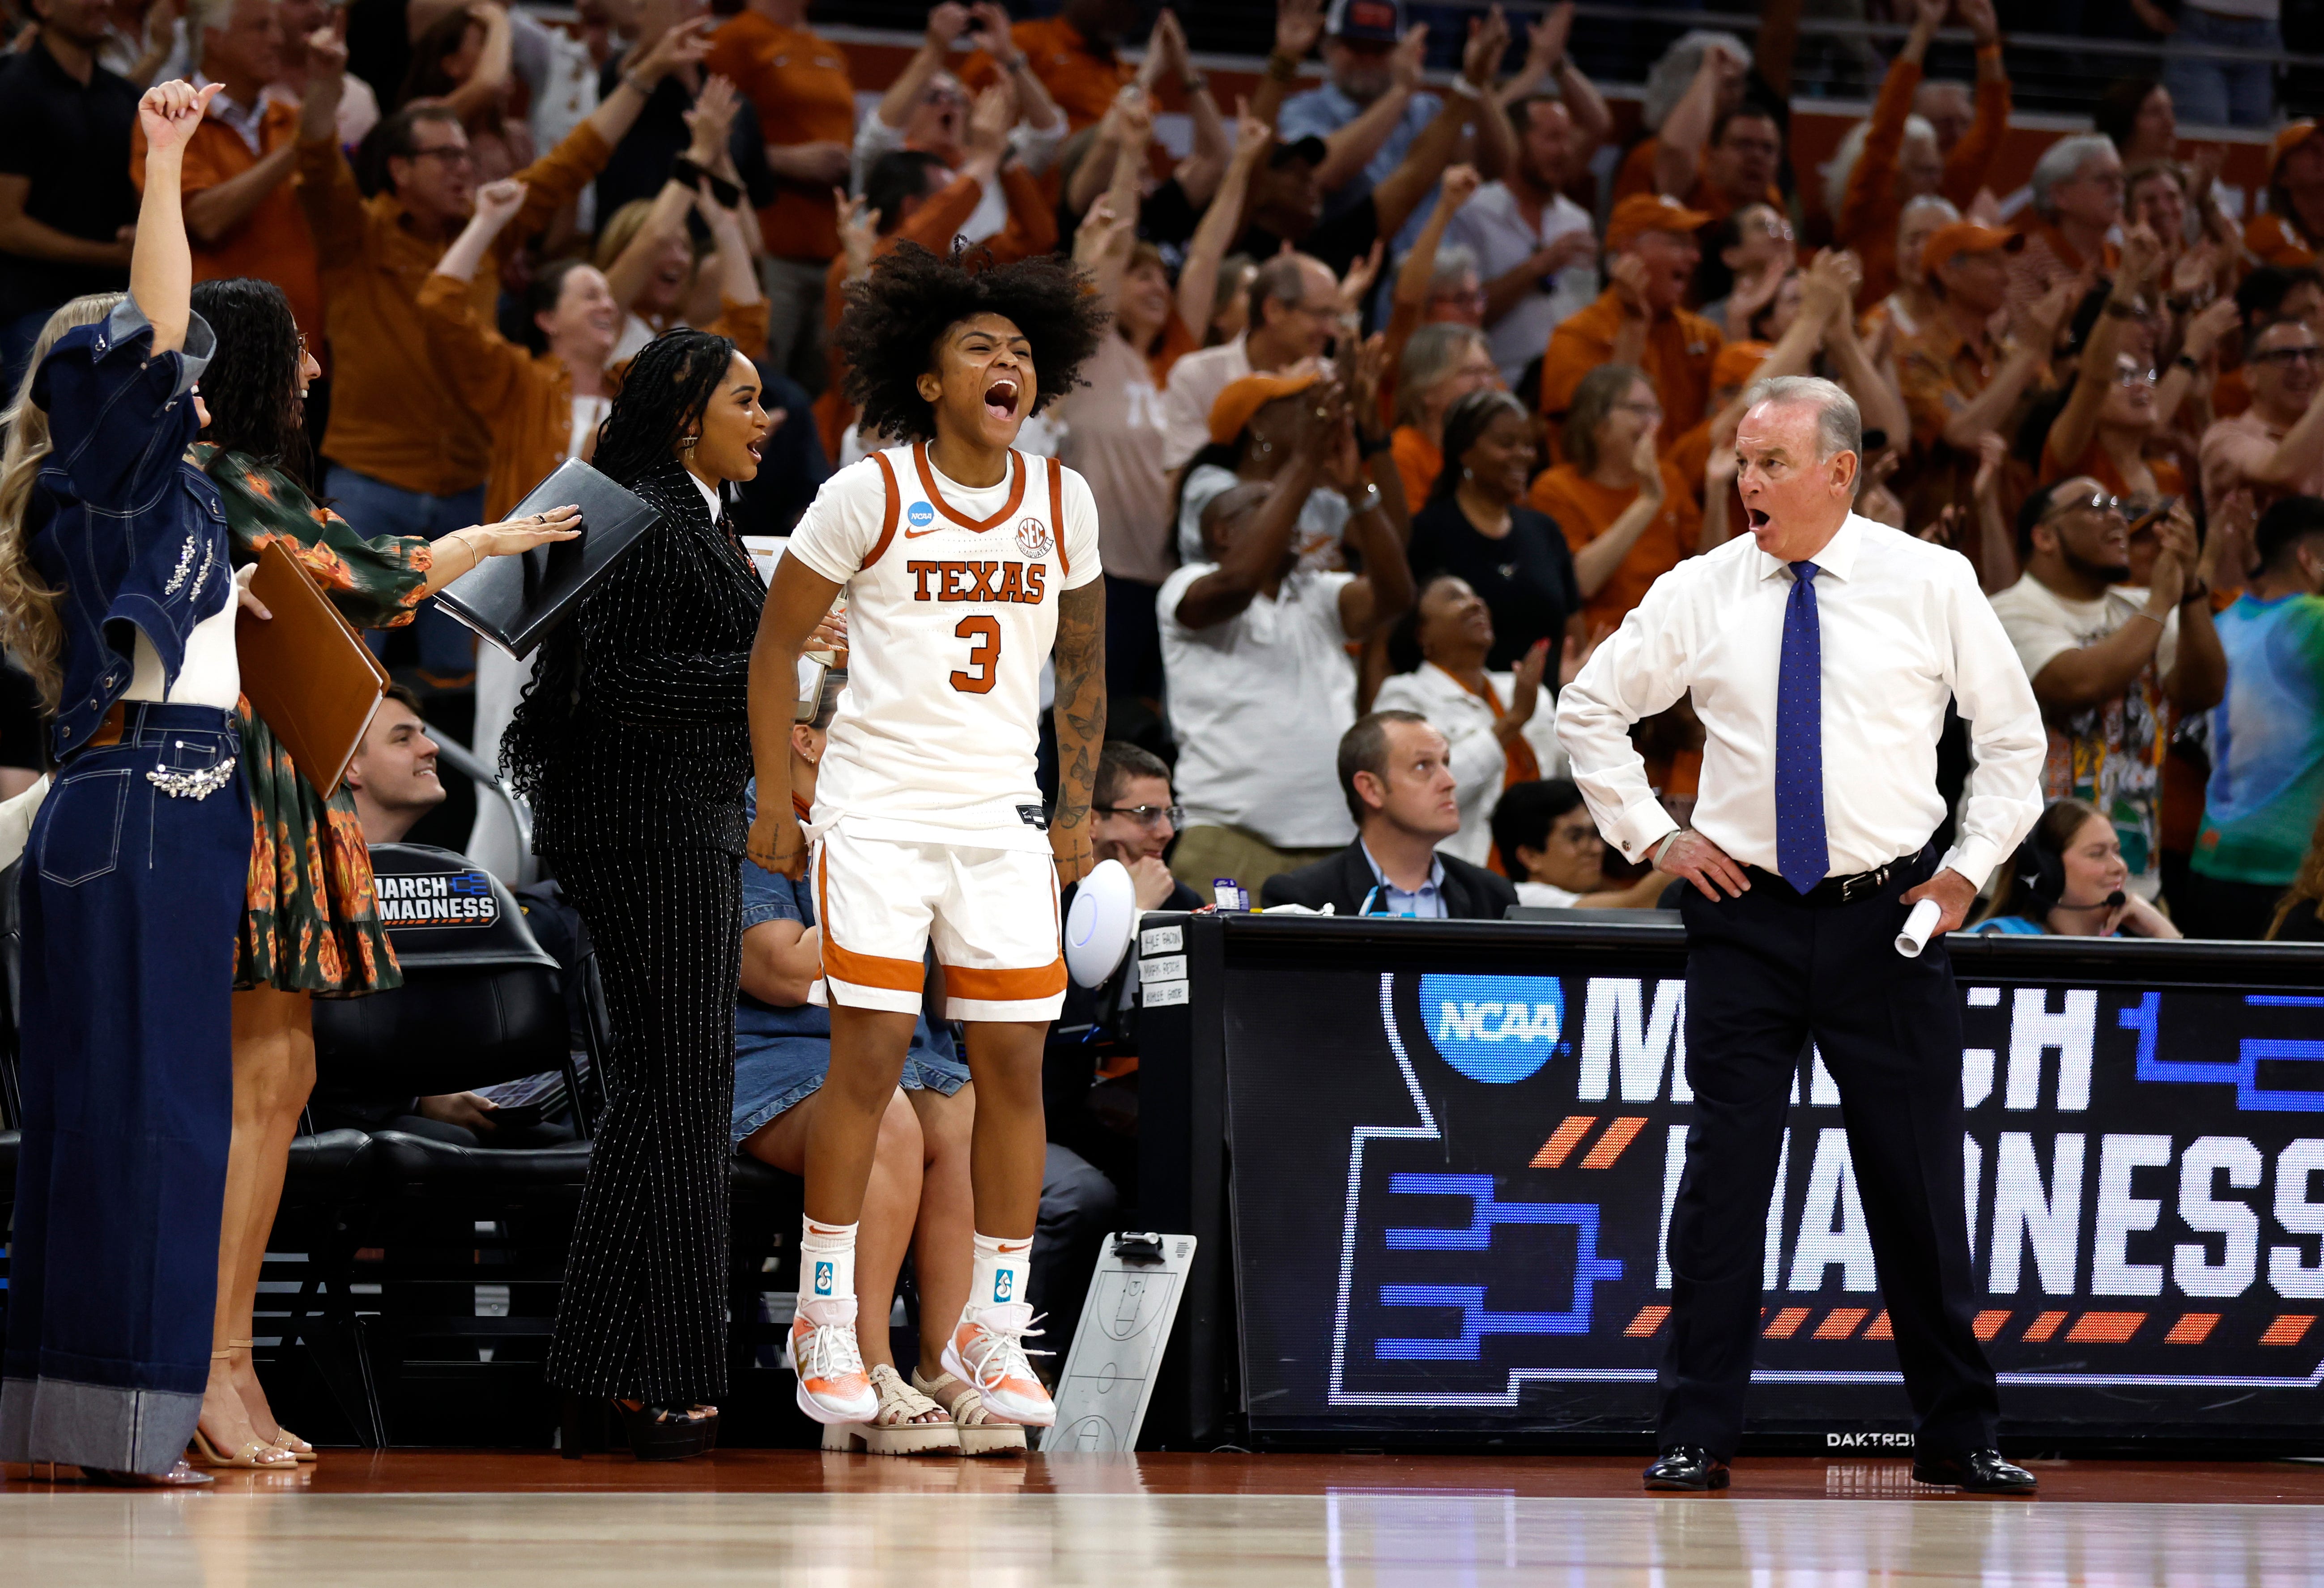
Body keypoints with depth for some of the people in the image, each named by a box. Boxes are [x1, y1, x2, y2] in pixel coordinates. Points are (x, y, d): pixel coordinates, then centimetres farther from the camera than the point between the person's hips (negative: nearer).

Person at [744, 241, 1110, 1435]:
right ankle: (827, 1322, 4)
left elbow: (1081, 665, 17)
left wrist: (1078, 810, 12)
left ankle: (992, 1330, 9)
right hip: (876, 809, -4)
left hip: (1002, 820, 4)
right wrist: (775, 797, -3)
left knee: (1013, 1066, 1)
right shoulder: (869, 495, -6)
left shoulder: (1062, 503, 5)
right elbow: (776, 642, 1)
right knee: (868, 1058, -7)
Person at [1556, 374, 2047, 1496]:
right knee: (1724, 1173, -2)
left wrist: (1971, 866, 0)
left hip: (1891, 918, 0)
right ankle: (1696, 1435, 4)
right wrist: (1651, 836, 5)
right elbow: (1589, 709, 14)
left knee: (1919, 1185, 3)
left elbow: (2012, 733, 10)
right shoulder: (1699, 595, 2)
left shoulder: (1931, 584, 1)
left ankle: (1957, 1437, 13)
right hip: (1747, 916, 1)